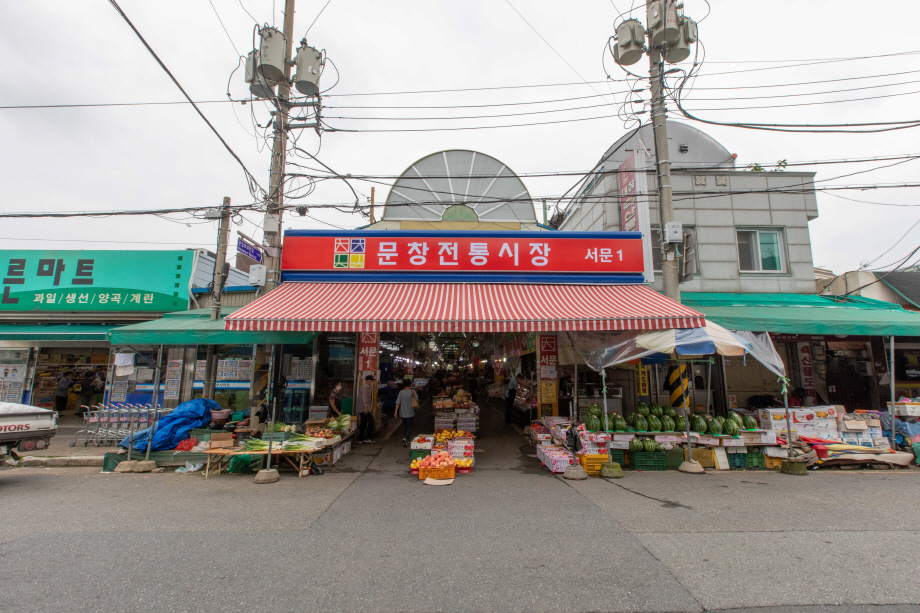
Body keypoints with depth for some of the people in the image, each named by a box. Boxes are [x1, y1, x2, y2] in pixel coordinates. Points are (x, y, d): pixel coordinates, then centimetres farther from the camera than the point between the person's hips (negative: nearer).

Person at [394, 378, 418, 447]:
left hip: (403, 412, 3)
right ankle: (406, 438, -18)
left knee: (404, 426, 17)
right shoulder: (412, 391, -8)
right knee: (409, 426, 2)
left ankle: (405, 438, 25)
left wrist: (396, 411, -1)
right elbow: (416, 400, -4)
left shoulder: (401, 392, -2)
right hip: (410, 412, -3)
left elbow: (398, 402, -4)